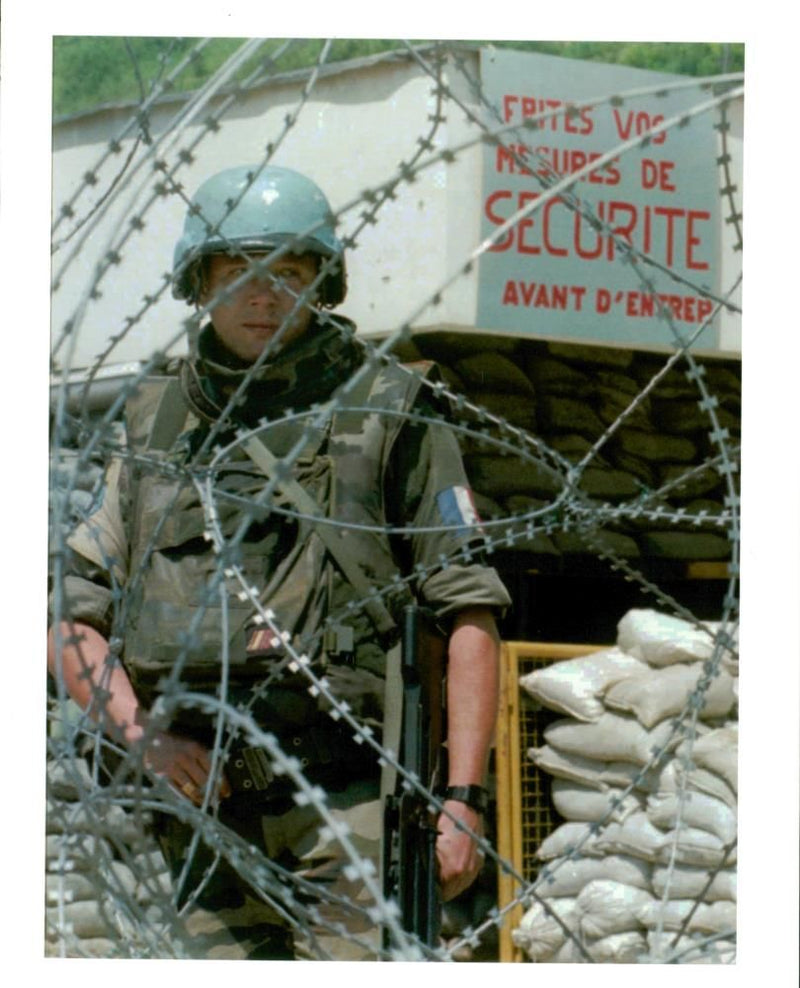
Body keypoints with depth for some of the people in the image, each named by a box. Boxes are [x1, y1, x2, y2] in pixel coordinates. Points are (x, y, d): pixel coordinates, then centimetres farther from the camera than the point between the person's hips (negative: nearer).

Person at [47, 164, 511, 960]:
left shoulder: (387, 410, 4)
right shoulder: (155, 425, 15)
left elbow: (469, 610, 0)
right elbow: (72, 623, 15)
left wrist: (463, 798, -8)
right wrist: (145, 736, -2)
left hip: (347, 796, -3)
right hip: (205, 799, 4)